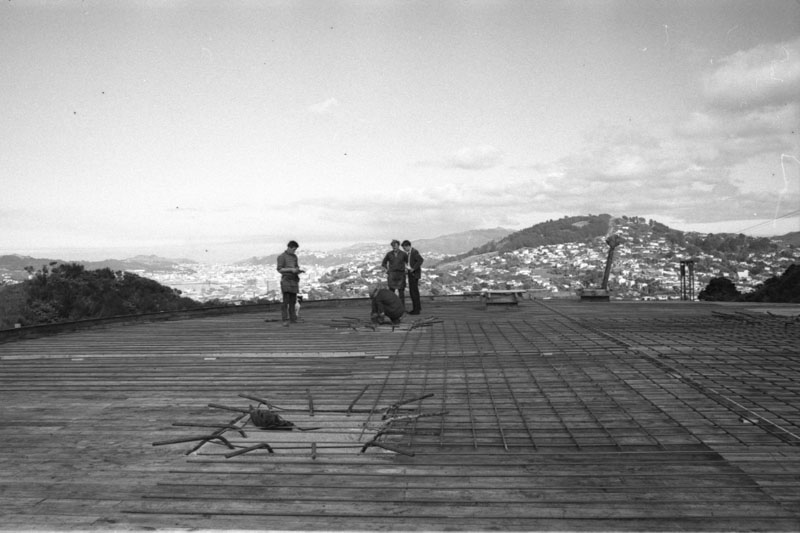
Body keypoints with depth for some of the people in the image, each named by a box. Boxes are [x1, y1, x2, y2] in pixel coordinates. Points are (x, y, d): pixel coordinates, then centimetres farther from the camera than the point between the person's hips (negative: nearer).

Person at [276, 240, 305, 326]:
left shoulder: (295, 256, 15)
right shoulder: (281, 257, -4)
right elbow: (279, 269, -9)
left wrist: (300, 270, -3)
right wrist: (291, 269, -19)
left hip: (294, 280, 6)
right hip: (286, 280, -6)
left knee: (293, 300, 4)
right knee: (286, 300, -11)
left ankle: (293, 318, 7)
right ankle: (285, 320, -12)